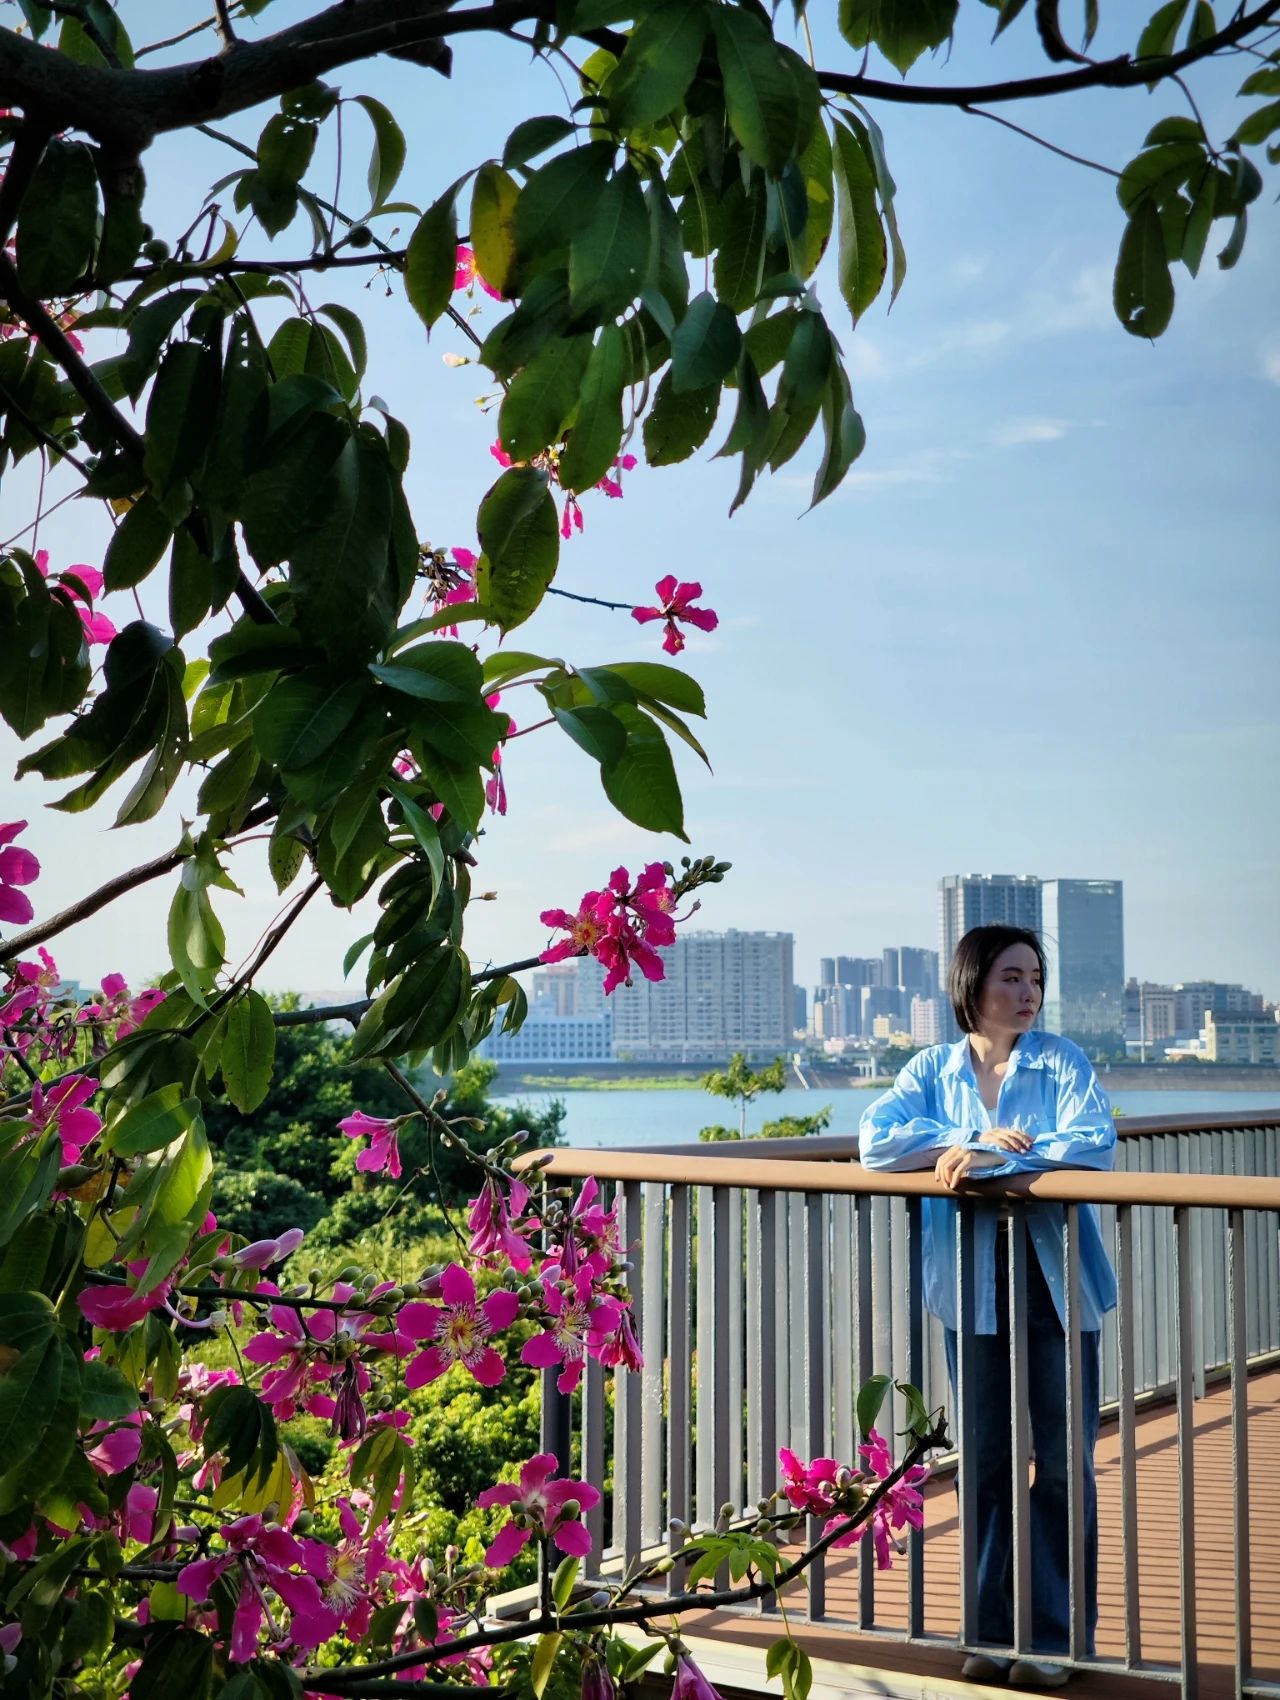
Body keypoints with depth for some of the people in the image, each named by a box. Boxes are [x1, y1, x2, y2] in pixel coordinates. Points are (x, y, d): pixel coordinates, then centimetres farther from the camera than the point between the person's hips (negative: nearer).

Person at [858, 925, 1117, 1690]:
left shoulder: (1063, 1061, 0)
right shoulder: (934, 1068, 5)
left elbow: (1095, 1145, -16)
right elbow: (876, 1140, -8)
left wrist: (997, 1163, -23)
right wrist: (974, 1139, -16)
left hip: (1057, 1284, -1)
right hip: (973, 1286, 2)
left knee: (1062, 1463, 2)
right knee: (985, 1463, 8)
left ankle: (1057, 1635, 14)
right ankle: (992, 1631, 19)